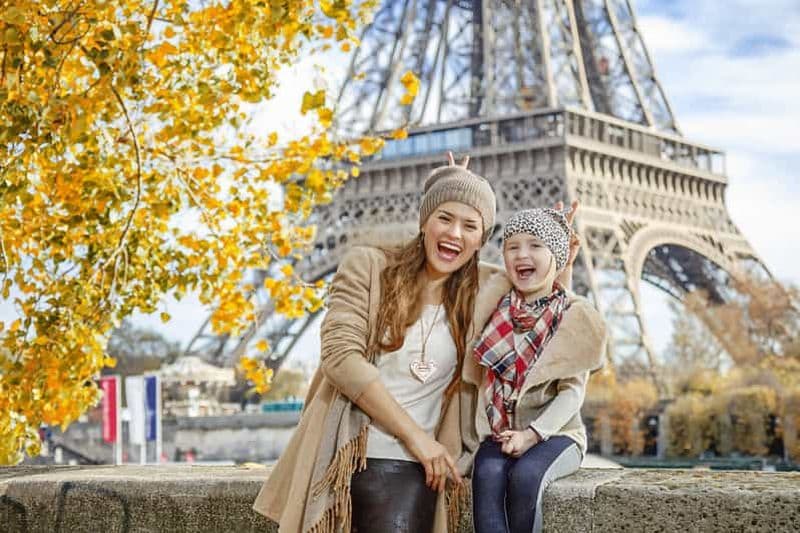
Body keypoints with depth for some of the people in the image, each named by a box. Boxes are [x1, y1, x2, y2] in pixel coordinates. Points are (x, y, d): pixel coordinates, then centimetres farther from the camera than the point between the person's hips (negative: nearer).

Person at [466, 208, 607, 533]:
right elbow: (477, 373, 11)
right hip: (500, 433, 2)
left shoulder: (574, 316, -2)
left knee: (524, 475, -32)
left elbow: (573, 391, -8)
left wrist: (532, 434, -19)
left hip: (554, 432, -2)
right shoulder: (496, 307, 7)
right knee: (487, 474, -29)